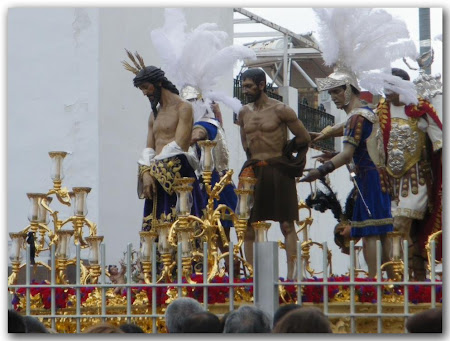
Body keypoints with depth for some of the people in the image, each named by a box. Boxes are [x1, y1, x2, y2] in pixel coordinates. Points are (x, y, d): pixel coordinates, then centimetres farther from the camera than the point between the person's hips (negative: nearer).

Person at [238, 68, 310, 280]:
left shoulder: (280, 110, -6)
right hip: (254, 171, 5)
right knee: (248, 225, 1)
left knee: (287, 224, -3)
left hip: (279, 170, -5)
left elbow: (304, 138, 0)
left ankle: (291, 274, -2)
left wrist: (284, 151, 6)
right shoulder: (244, 113, 11)